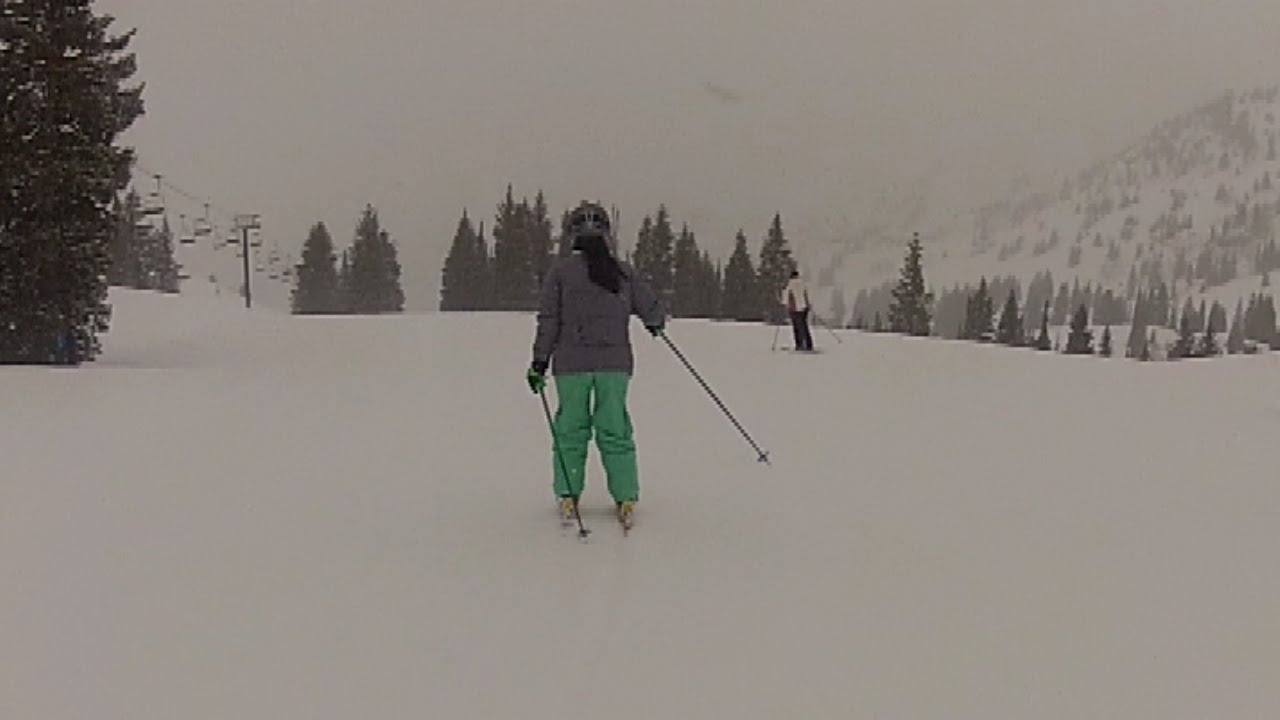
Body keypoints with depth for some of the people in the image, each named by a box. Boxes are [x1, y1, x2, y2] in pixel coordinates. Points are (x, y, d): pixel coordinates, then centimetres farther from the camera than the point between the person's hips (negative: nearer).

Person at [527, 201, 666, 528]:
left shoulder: (560, 271, -3)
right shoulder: (622, 273, 2)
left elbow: (549, 320, -4)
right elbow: (652, 309, 8)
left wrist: (540, 362, 1)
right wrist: (656, 325, 31)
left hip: (571, 365, -1)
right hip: (615, 364, 1)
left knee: (570, 430, 8)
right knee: (615, 431, 6)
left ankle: (568, 497, 8)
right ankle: (625, 499, 4)